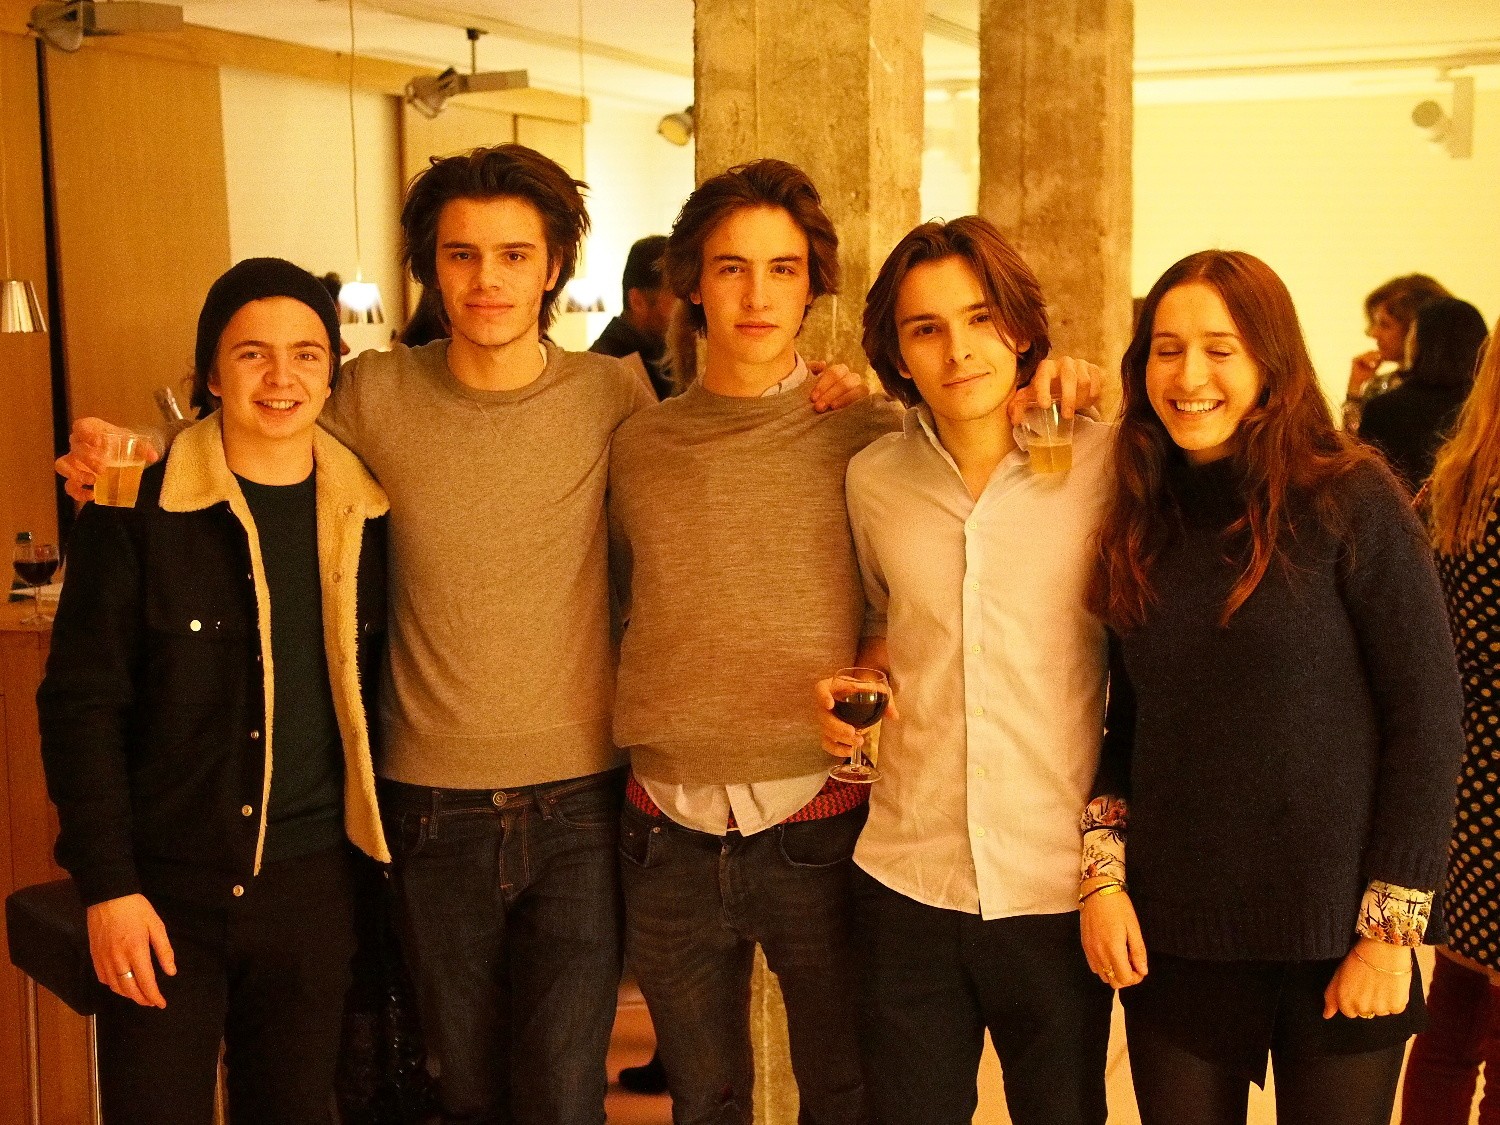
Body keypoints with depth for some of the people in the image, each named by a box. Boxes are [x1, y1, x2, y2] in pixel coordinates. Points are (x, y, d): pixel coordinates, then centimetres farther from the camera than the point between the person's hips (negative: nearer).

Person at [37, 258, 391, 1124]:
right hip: (165, 888, -3)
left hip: (313, 886, 3)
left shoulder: (366, 514, 3)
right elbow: (82, 703, -7)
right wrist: (107, 884, -11)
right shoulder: (138, 509, -7)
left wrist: (380, 855, 6)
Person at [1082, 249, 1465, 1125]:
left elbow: (1429, 716, -10)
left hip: (1334, 940, -3)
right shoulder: (1142, 523, 4)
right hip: (1171, 937, 4)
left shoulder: (1350, 501, -9)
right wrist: (1104, 874, -3)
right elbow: (1126, 720, 9)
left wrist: (1391, 931, -11)